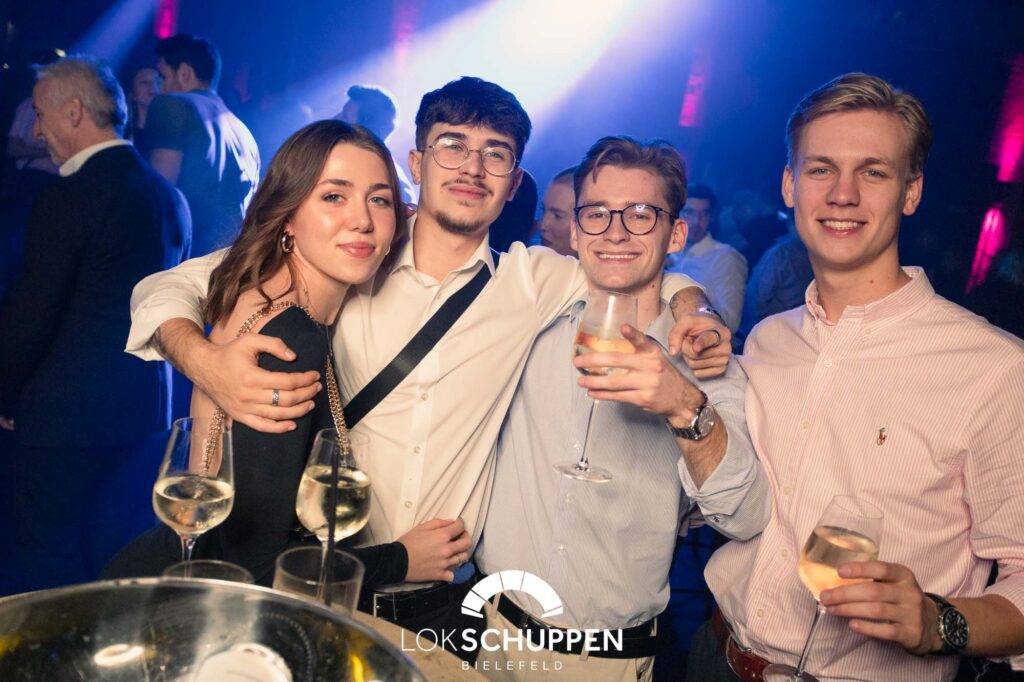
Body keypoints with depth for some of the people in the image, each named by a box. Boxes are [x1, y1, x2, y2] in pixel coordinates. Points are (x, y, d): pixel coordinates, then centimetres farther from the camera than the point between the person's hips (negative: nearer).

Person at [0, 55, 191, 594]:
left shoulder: (70, 197, -16)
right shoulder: (169, 197, 6)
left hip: (65, 416, -7)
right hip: (145, 409, 7)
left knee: (47, 575, 9)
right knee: (118, 565, 19)